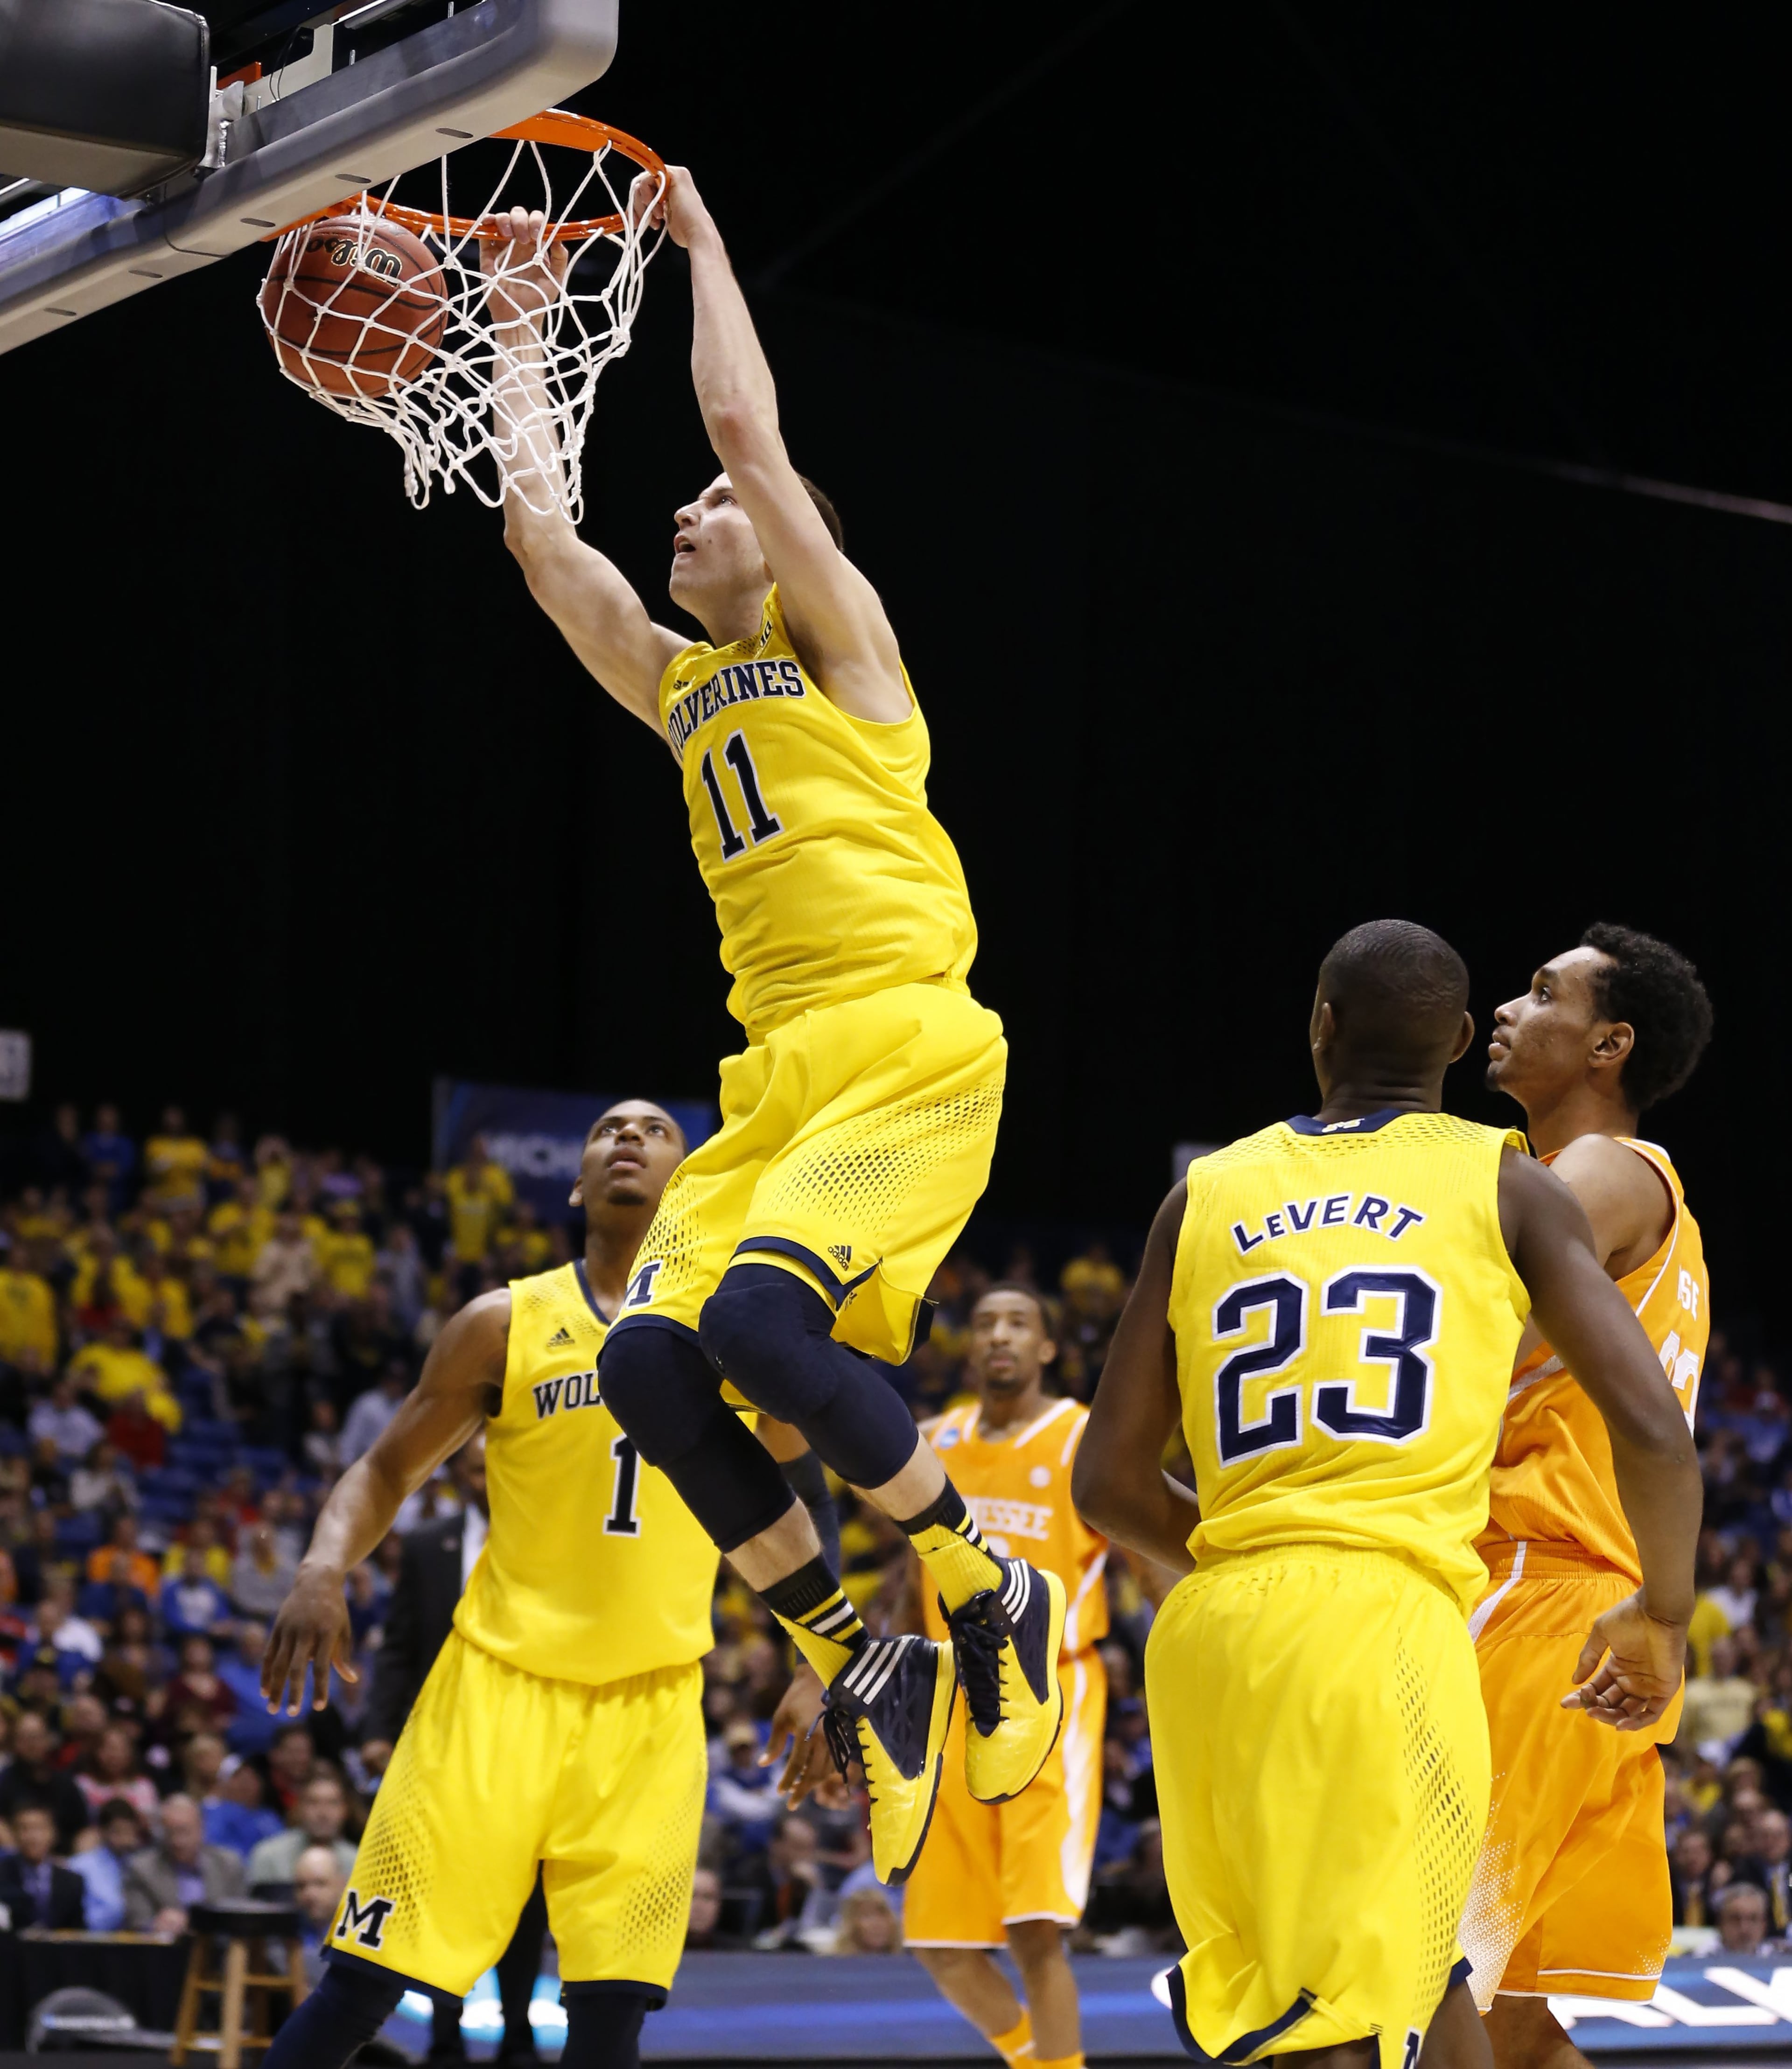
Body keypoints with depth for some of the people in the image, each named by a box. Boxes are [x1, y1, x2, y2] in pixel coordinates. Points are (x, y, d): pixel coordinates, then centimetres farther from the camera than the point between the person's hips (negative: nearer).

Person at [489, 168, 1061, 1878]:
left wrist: (703, 243, 7)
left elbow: (747, 425, -3)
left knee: (760, 1311, -28)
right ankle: (859, 1668, -2)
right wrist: (525, 331, 27)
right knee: (646, 1359, -14)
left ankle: (989, 1594, -8)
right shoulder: (677, 688, 25)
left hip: (908, 1045, -7)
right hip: (775, 1074, 7)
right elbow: (537, 530, 21)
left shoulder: (837, 636, 8)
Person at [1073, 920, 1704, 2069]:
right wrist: (1662, 1615, 18)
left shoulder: (1208, 1194, 17)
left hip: (1210, 1631, 4)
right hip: (1382, 1624, -4)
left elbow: (1110, 1480, 16)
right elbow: (1653, 1431, 1)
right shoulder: (1507, 1184, 10)